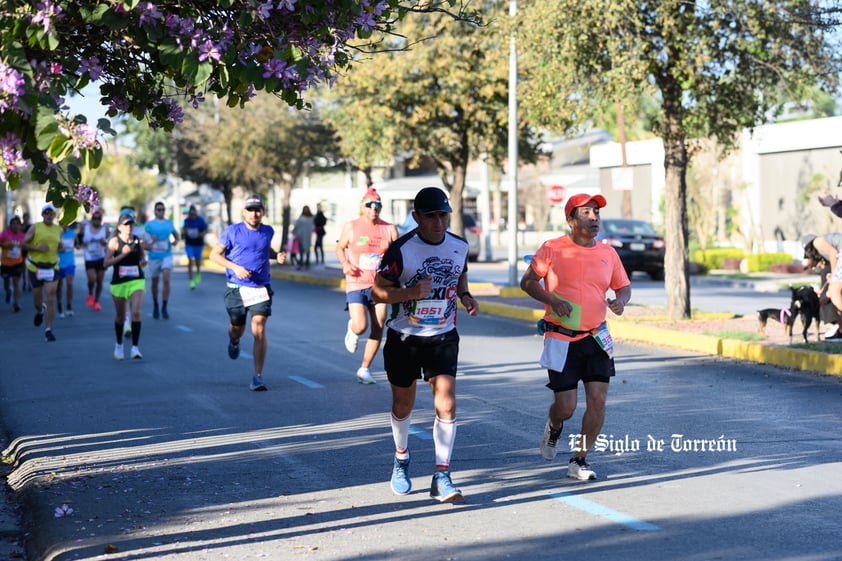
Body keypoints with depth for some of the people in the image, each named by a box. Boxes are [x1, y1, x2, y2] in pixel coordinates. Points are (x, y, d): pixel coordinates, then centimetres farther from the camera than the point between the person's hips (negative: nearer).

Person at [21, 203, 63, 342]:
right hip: (35, 267, -1)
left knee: (50, 300, -8)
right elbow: (23, 244, -4)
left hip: (52, 267, 1)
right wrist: (37, 248, -18)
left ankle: (48, 330, -6)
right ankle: (39, 311, 46)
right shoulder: (35, 228, -3)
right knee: (37, 298, 9)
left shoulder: (59, 229, 7)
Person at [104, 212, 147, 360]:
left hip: (137, 281, 1)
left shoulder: (138, 240, 2)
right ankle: (119, 345, 35)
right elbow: (106, 263, -14)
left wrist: (143, 261, -3)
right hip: (119, 282, -1)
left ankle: (135, 347, -15)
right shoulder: (114, 241, -8)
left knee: (136, 312, -18)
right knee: (120, 317, 12)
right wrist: (122, 255, -23)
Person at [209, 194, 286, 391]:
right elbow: (214, 254, -2)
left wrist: (277, 255, 5)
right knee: (237, 328, 13)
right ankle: (234, 342, 53)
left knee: (259, 330, -11)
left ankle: (258, 377, -9)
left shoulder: (268, 231, 6)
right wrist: (235, 267, -16)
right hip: (237, 288, -1)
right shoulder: (232, 231, -5)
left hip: (261, 288, 1)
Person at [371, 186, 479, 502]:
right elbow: (378, 292, -12)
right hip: (404, 338, -2)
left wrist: (465, 295, -2)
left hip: (443, 337, 2)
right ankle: (401, 459, 41)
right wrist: (412, 292, -28)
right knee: (403, 406, 13)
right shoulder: (400, 250, -16)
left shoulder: (460, 247, -2)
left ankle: (441, 477, -6)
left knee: (446, 404, -12)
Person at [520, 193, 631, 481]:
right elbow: (527, 281, 0)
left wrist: (620, 300, -7)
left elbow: (623, 286, 17)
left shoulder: (608, 253, 7)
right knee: (566, 407, -3)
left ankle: (579, 460, 11)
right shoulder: (552, 249, -5)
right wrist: (552, 300, -16)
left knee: (598, 400, -5)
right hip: (561, 339, -4)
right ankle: (554, 427, 35)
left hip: (596, 337, 4)